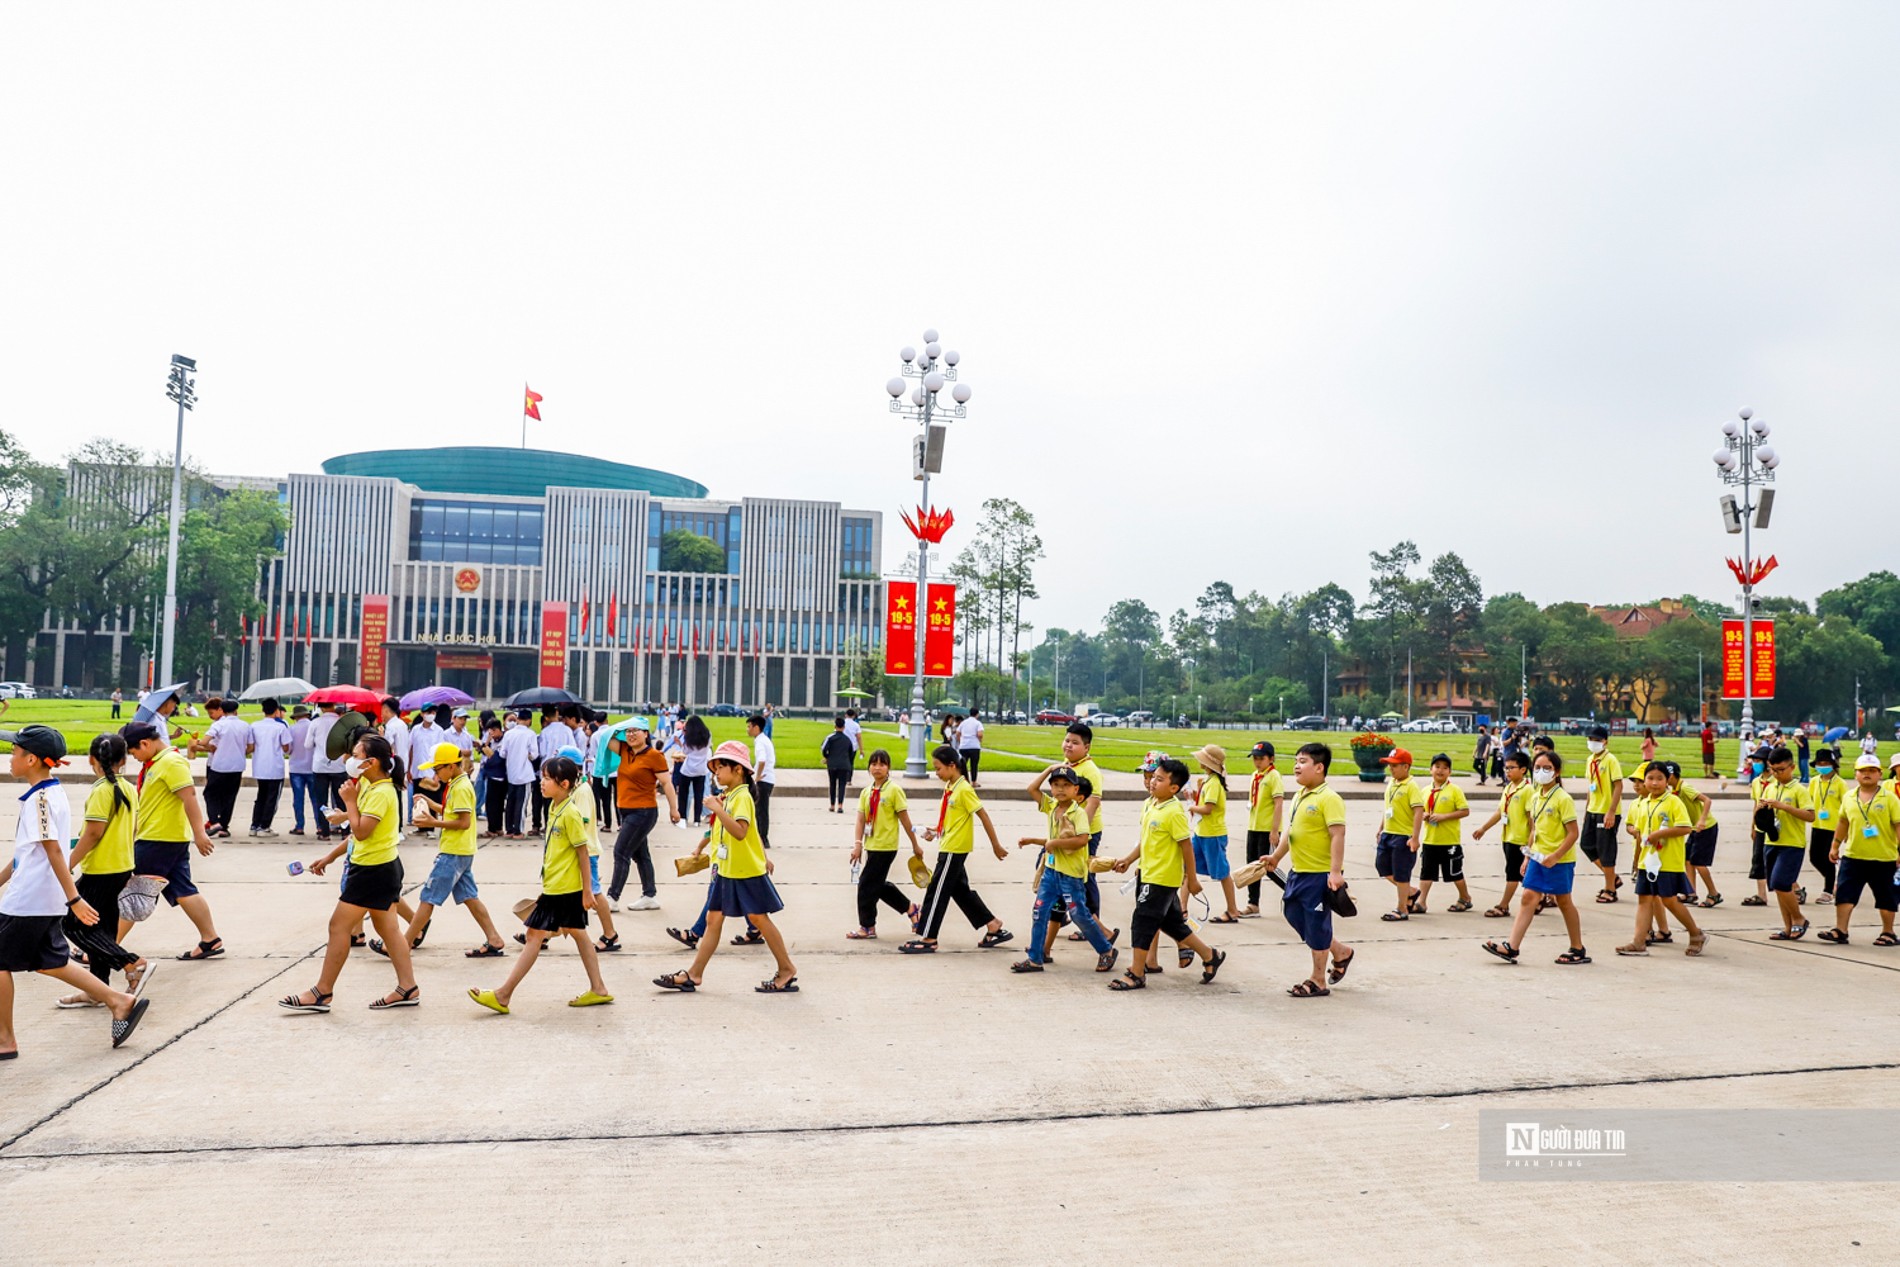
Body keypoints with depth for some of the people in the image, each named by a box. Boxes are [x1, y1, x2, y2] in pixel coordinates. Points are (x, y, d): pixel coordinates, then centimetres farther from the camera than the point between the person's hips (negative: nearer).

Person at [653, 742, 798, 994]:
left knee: (758, 918, -1)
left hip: (747, 870, -9)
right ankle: (694, 975, 12)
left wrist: (717, 809, -32)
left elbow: (740, 831, -31)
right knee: (713, 919, 8)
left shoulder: (742, 796, -16)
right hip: (726, 870, 9)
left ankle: (787, 970, 11)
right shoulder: (727, 796, 12)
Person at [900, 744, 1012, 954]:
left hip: (955, 849, -9)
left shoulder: (964, 789, -17)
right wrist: (935, 831, 3)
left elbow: (984, 816, -15)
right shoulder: (949, 787, 9)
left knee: (937, 891, -4)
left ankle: (927, 939, 4)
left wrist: (996, 845, -13)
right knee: (960, 890, 15)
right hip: (950, 848, 9)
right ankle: (994, 927, 23)